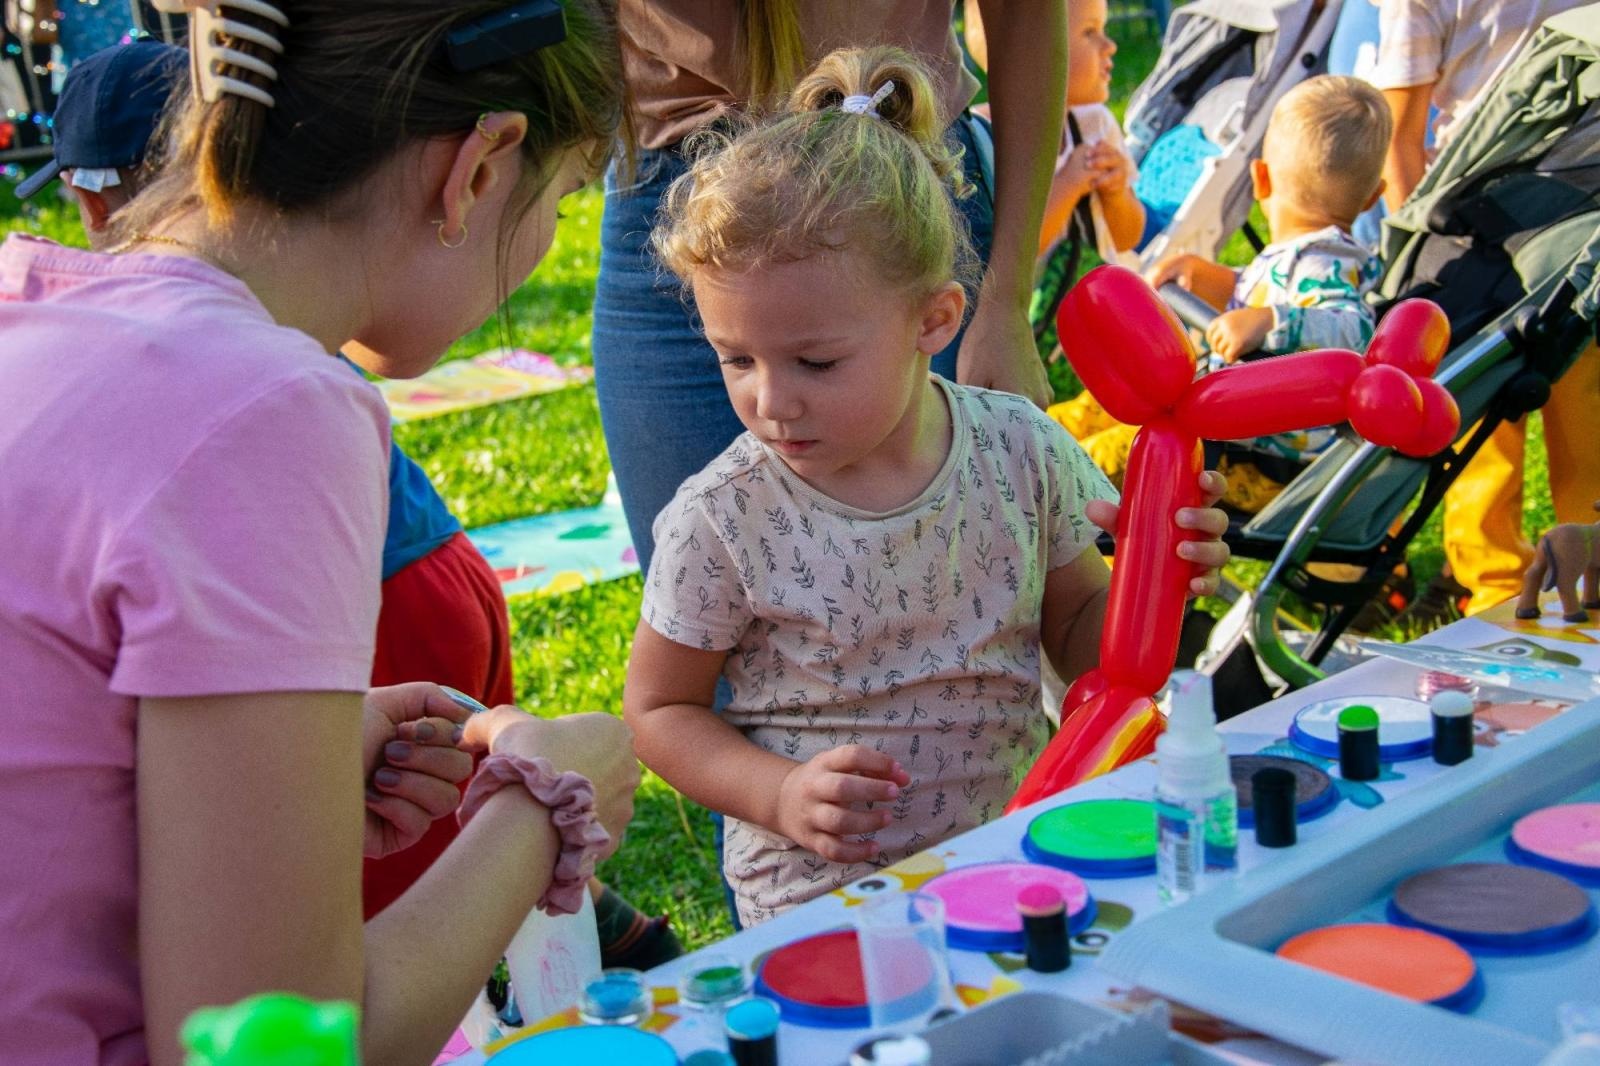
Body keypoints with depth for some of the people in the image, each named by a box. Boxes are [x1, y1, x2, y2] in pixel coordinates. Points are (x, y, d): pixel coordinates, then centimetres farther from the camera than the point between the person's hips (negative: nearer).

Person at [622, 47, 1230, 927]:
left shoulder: (1024, 452, -7)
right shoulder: (719, 523, -14)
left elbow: (1076, 638, 8)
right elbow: (658, 707, -1)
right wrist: (778, 795, -16)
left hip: (1015, 857, 3)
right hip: (819, 902, -3)